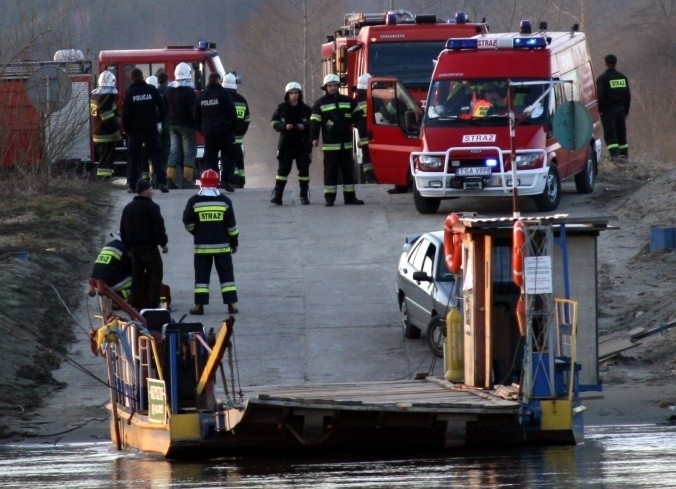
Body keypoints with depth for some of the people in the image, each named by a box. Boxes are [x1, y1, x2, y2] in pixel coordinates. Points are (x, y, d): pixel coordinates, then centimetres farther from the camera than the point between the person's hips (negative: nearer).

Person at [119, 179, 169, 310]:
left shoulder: (128, 208, 14)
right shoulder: (151, 207, -12)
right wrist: (163, 243, -5)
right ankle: (152, 304, -10)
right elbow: (158, 227, -15)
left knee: (136, 276, 12)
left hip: (133, 247, 7)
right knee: (155, 275, -3)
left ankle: (136, 304, 11)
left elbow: (123, 230, 18)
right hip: (148, 246, -7)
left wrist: (128, 246, 24)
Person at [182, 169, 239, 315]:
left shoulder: (194, 201, -4)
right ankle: (232, 304, 1)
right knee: (226, 274, 6)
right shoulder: (224, 201, -1)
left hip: (202, 246, -1)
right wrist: (234, 242, 11)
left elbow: (188, 222, -2)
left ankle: (199, 305, -1)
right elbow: (231, 225, 0)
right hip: (222, 245, 1)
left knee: (202, 275, 4)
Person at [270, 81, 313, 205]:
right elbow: (275, 123, 4)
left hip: (302, 144, 1)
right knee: (283, 169, -5)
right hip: (286, 143, -1)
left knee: (304, 169, 4)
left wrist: (305, 126, -14)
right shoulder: (281, 108, 2)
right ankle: (277, 194, -6)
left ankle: (304, 195, 12)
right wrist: (284, 126, -14)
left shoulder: (306, 109, 2)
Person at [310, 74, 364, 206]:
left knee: (348, 171, 8)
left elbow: (355, 117, 23)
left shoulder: (347, 101, 11)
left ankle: (350, 197, 14)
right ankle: (329, 199, 1)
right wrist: (314, 138, -13)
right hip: (330, 144, -4)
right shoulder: (320, 103, 0)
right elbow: (314, 122, -5)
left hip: (346, 144, 4)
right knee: (330, 172, -2)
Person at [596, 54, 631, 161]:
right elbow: (628, 95, 12)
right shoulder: (622, 77, 9)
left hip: (608, 109, -6)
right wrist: (626, 110, 18)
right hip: (620, 108, 6)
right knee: (621, 131, 15)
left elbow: (600, 95, -15)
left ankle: (614, 153, -20)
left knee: (609, 133, -7)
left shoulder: (602, 78, -9)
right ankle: (624, 153, 19)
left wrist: (600, 110, -7)